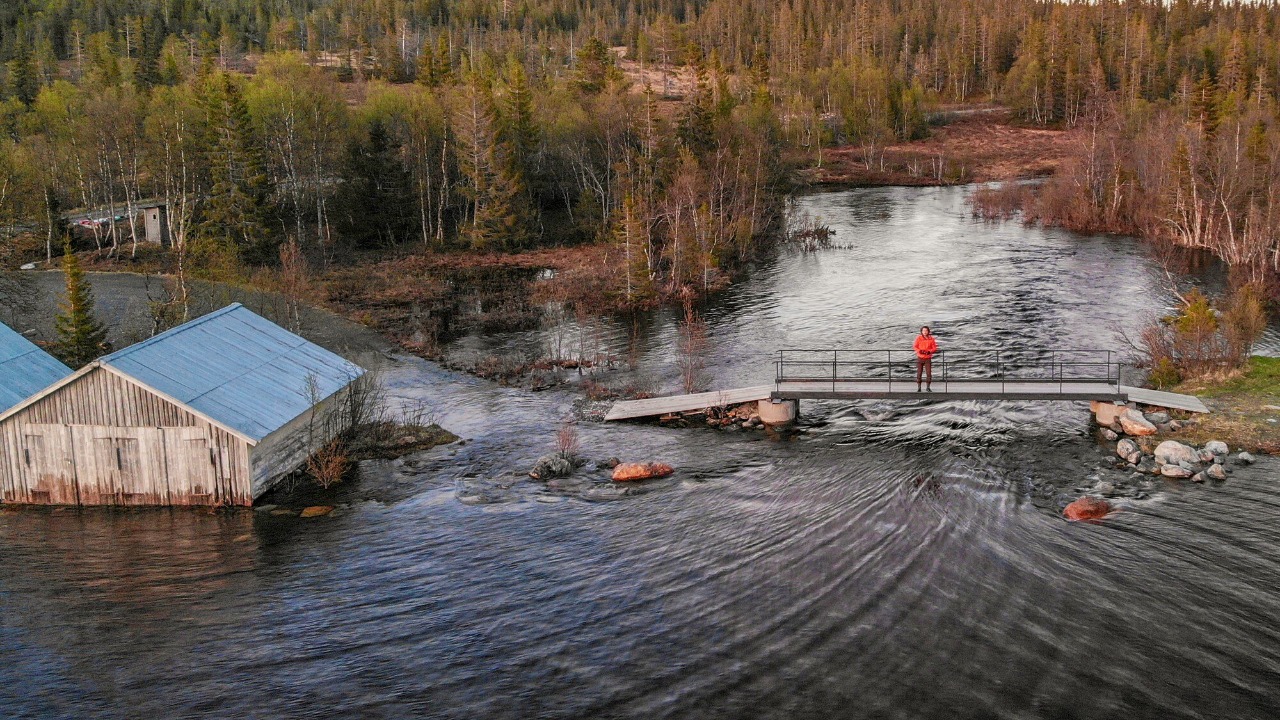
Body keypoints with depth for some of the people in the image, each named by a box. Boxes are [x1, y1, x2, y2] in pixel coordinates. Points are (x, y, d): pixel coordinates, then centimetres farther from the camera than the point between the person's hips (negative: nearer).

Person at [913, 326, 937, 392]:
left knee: (929, 373, -4)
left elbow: (934, 348, 1)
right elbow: (914, 346, -1)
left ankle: (928, 387, 6)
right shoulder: (918, 338, -3)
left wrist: (929, 351, -18)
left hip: (928, 358, 0)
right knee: (919, 373, 1)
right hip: (920, 358, 0)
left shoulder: (931, 339, -1)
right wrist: (919, 351, -19)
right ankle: (918, 388, 8)